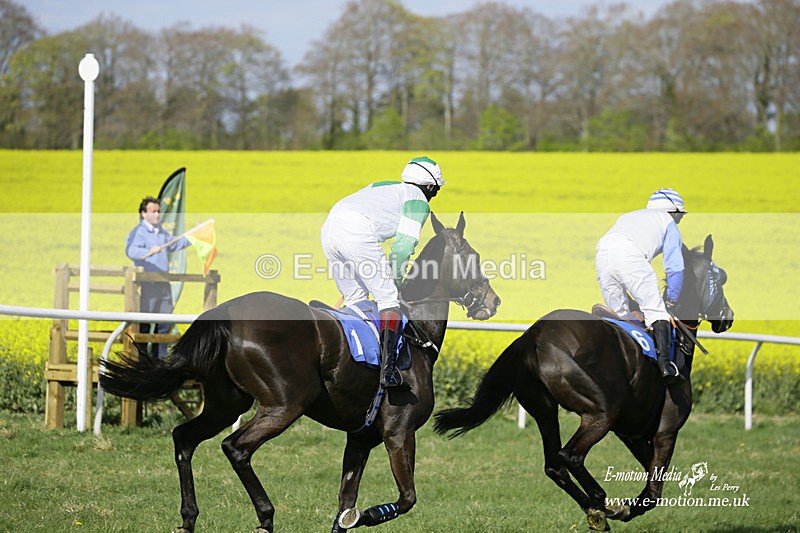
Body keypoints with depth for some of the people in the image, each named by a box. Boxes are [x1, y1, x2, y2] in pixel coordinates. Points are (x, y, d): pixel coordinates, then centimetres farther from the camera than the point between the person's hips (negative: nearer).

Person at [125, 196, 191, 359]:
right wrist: (148, 251, -44)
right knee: (144, 323, -5)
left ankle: (158, 358, 20)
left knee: (165, 322, 11)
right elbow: (131, 250, -29)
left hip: (163, 283, 8)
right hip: (146, 284, -8)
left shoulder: (160, 231, 17)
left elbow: (173, 244, 34)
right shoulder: (139, 232, -11)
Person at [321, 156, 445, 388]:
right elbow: (404, 245, 1)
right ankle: (388, 369, -15)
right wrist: (395, 280, 13)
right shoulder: (419, 201, 12)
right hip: (357, 233, -7)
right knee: (388, 299, -1)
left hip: (328, 228, 7)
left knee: (354, 300, 22)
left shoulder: (381, 187, 34)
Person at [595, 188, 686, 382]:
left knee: (618, 313, 19)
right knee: (655, 310, 3)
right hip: (631, 255, -5)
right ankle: (664, 363, -8)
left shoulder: (628, 216, 43)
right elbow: (675, 267, 19)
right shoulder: (668, 222, 27)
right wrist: (672, 300, 30)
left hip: (602, 254, 5)